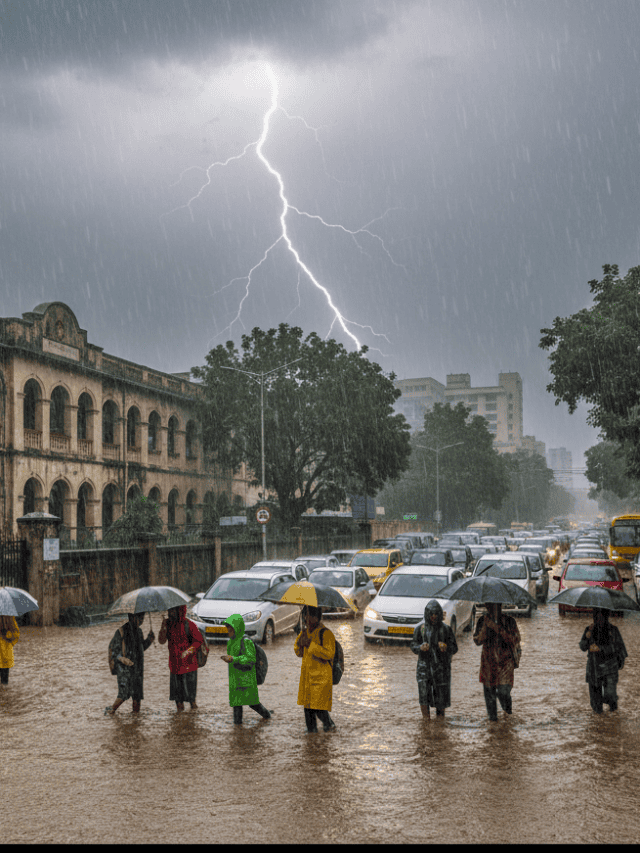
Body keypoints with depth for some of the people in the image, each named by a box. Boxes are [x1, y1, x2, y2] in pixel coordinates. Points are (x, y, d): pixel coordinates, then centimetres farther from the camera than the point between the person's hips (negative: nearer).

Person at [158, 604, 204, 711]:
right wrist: (163, 628, -13)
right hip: (174, 664, 5)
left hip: (188, 662, -5)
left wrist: (188, 651, -18)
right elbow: (161, 641, 3)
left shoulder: (188, 625, -11)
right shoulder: (168, 623, 3)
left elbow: (199, 640, -7)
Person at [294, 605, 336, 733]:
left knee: (318, 705, -7)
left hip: (321, 675, -7)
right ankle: (311, 728, 24)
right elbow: (298, 652, 17)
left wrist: (311, 644, -23)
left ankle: (329, 724, 17)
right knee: (307, 704, 11)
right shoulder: (305, 632, 10)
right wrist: (300, 644, -6)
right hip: (307, 674, 7)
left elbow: (329, 654, -21)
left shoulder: (325, 633, -13)